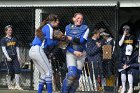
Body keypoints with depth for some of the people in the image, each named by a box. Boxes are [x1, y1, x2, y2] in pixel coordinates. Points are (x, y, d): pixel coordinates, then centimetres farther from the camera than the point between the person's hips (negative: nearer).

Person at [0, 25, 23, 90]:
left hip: (15, 57, 4)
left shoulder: (14, 39, 17)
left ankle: (17, 85, -10)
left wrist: (18, 56, 6)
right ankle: (9, 85, 8)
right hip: (8, 57, -3)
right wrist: (7, 57, -16)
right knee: (10, 72, -4)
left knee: (17, 70, -9)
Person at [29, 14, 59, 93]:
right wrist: (57, 42, 8)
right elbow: (49, 43, -9)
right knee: (49, 71, -6)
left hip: (32, 51, 9)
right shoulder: (49, 28, -5)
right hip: (38, 50, -9)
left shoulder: (44, 27, 22)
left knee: (44, 73, 12)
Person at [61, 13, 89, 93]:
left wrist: (71, 38, -14)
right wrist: (74, 52, -12)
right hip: (70, 53, -1)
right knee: (72, 74, -18)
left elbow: (82, 40, -11)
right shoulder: (68, 28, 6)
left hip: (81, 54, 1)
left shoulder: (85, 28, 3)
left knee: (77, 76, 1)